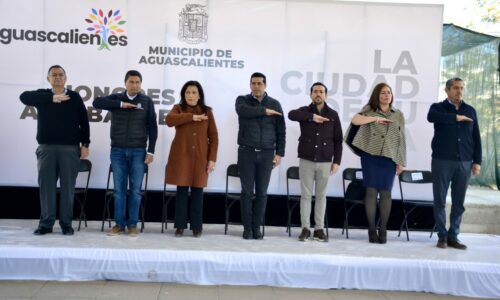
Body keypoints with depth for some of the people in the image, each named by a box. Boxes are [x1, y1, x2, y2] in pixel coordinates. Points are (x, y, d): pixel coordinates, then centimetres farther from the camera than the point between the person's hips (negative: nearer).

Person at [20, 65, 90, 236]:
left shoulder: (74, 97, 7)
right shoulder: (43, 95, 8)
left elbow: (84, 122, 6)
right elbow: (24, 97, -12)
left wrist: (85, 144, -1)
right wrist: (52, 98, -20)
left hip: (70, 148, -1)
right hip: (46, 147, 1)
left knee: (68, 186, 1)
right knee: (46, 186, 2)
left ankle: (66, 224, 8)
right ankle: (46, 223, 10)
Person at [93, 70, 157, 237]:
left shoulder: (147, 101, 4)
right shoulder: (116, 98, 6)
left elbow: (152, 127, 1)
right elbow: (97, 102, -11)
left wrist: (150, 151, -5)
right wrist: (120, 104, -16)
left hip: (138, 151, -1)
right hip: (117, 150, 1)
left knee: (135, 189, 2)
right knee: (119, 189, 4)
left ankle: (132, 224, 11)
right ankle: (119, 224, 12)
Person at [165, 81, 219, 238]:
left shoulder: (207, 112, 7)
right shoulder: (178, 108, 6)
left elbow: (213, 137, 5)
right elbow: (169, 120, -17)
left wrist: (212, 159, -3)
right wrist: (192, 117, -19)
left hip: (200, 158, 1)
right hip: (181, 156, 0)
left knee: (197, 191, 3)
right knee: (182, 190, 0)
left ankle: (197, 227, 12)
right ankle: (180, 226, 11)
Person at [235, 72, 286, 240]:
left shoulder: (274, 104, 8)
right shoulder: (242, 100, 5)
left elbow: (281, 131, 7)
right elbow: (243, 111, -21)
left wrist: (279, 153, 0)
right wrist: (264, 111, -14)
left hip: (267, 154, 1)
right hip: (246, 152, -1)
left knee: (262, 192, 4)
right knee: (247, 191, 1)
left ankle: (257, 227, 13)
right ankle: (247, 227, 9)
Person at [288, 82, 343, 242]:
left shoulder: (333, 115, 6)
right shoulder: (305, 111, 4)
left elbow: (338, 140, 5)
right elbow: (291, 114, -19)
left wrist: (336, 161, -1)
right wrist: (312, 117, -22)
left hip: (325, 162, 1)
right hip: (306, 160, 0)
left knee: (321, 196, 7)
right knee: (306, 195, 3)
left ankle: (319, 229, 14)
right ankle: (305, 229, 10)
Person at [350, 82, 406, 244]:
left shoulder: (399, 115, 11)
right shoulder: (369, 111, 6)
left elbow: (401, 140, 9)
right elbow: (355, 120, -14)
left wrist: (401, 162, 3)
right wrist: (376, 118, -22)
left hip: (389, 158, 1)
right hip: (370, 156, -1)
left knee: (386, 192, 1)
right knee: (371, 191, 0)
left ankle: (383, 230, 9)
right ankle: (371, 229, 8)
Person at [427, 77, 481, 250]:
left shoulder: (470, 110, 13)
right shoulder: (438, 107, 4)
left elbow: (476, 138, 11)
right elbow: (431, 117, -22)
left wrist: (477, 161, 4)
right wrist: (456, 117, -18)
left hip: (464, 163, 3)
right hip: (442, 161, -3)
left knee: (459, 202, 5)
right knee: (440, 201, 1)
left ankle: (453, 236, 14)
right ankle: (442, 236, 12)